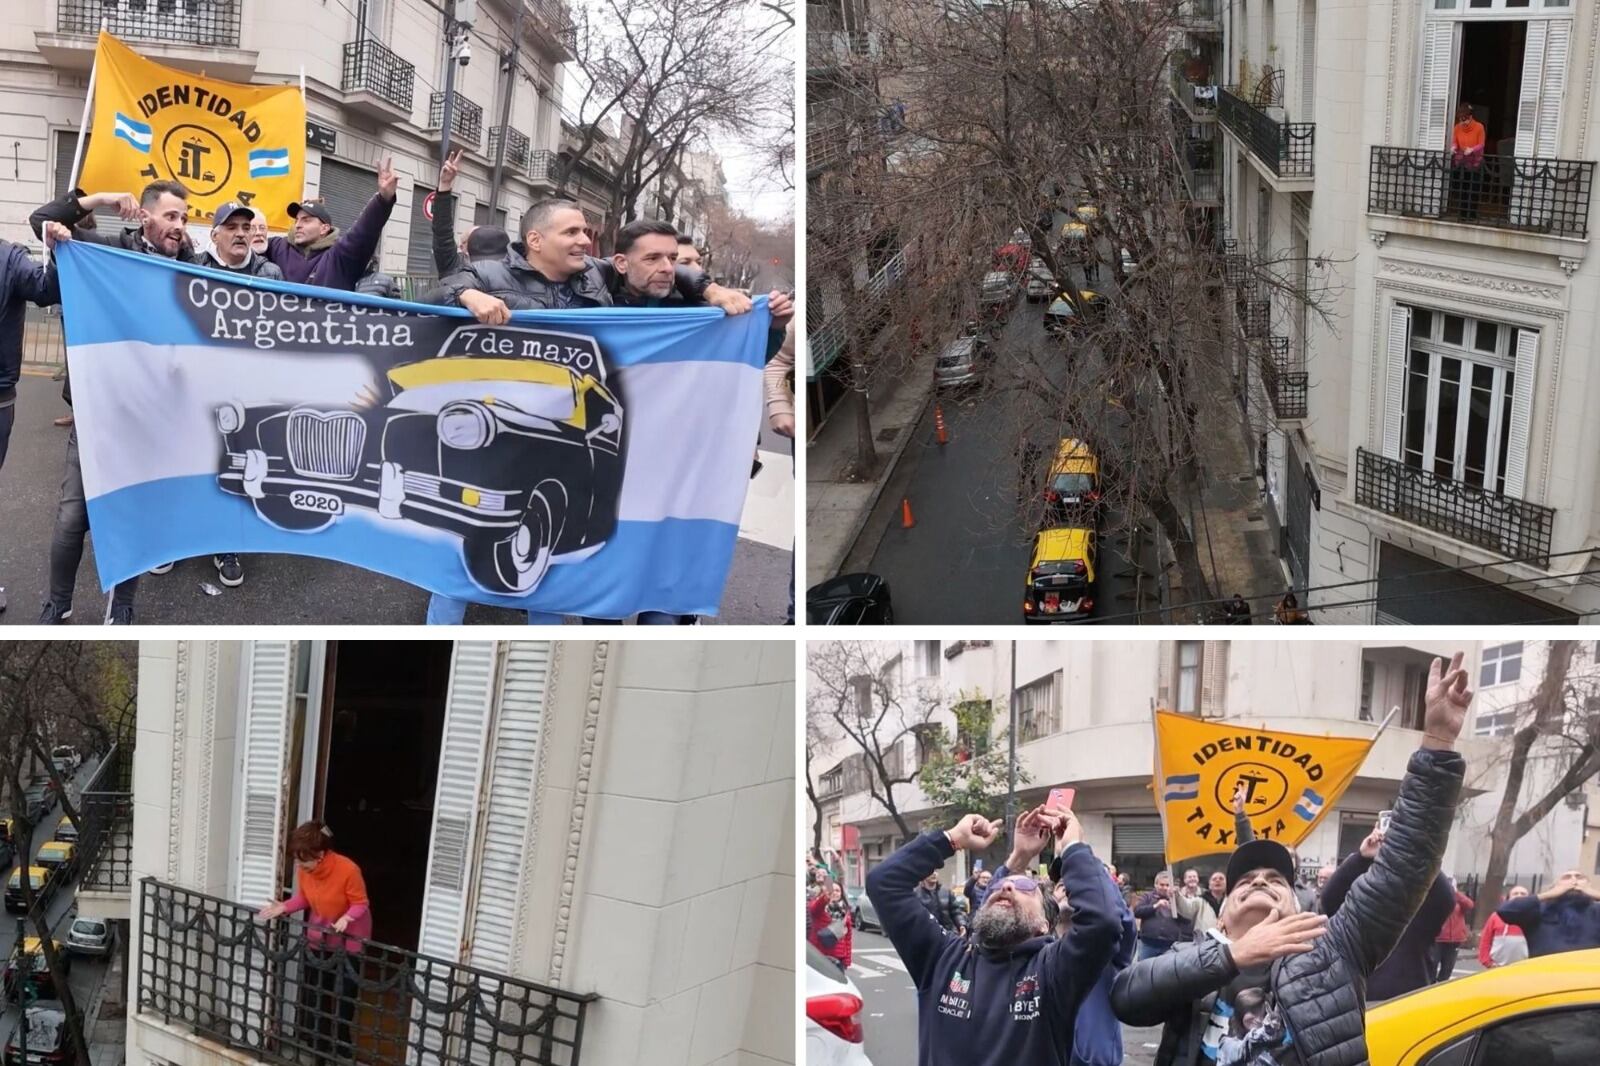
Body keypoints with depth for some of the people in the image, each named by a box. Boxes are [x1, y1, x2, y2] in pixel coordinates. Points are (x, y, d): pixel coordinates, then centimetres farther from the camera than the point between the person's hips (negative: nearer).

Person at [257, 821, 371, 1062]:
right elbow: (303, 898, 4)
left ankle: (341, 1052, 12)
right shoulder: (304, 869, -12)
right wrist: (283, 907, -13)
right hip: (317, 939, 6)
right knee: (311, 996, 10)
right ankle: (318, 1048, 26)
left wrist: (346, 918, -38)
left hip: (349, 942, -6)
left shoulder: (348, 870, -29)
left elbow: (361, 904, -20)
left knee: (342, 1000, -2)